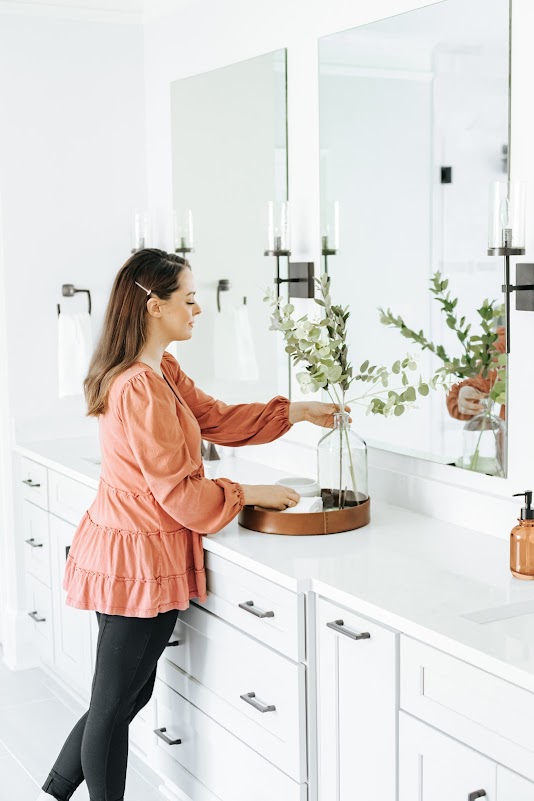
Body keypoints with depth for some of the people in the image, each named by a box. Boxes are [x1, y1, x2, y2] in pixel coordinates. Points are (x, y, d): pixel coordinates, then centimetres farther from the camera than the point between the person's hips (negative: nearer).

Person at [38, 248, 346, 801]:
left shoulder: (162, 372, 8)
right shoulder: (141, 388, -24)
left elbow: (217, 418, 16)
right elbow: (177, 492, -22)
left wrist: (297, 411, 12)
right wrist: (248, 494, -9)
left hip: (124, 554, 10)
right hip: (139, 561, -10)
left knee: (130, 693, 21)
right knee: (114, 704, 6)